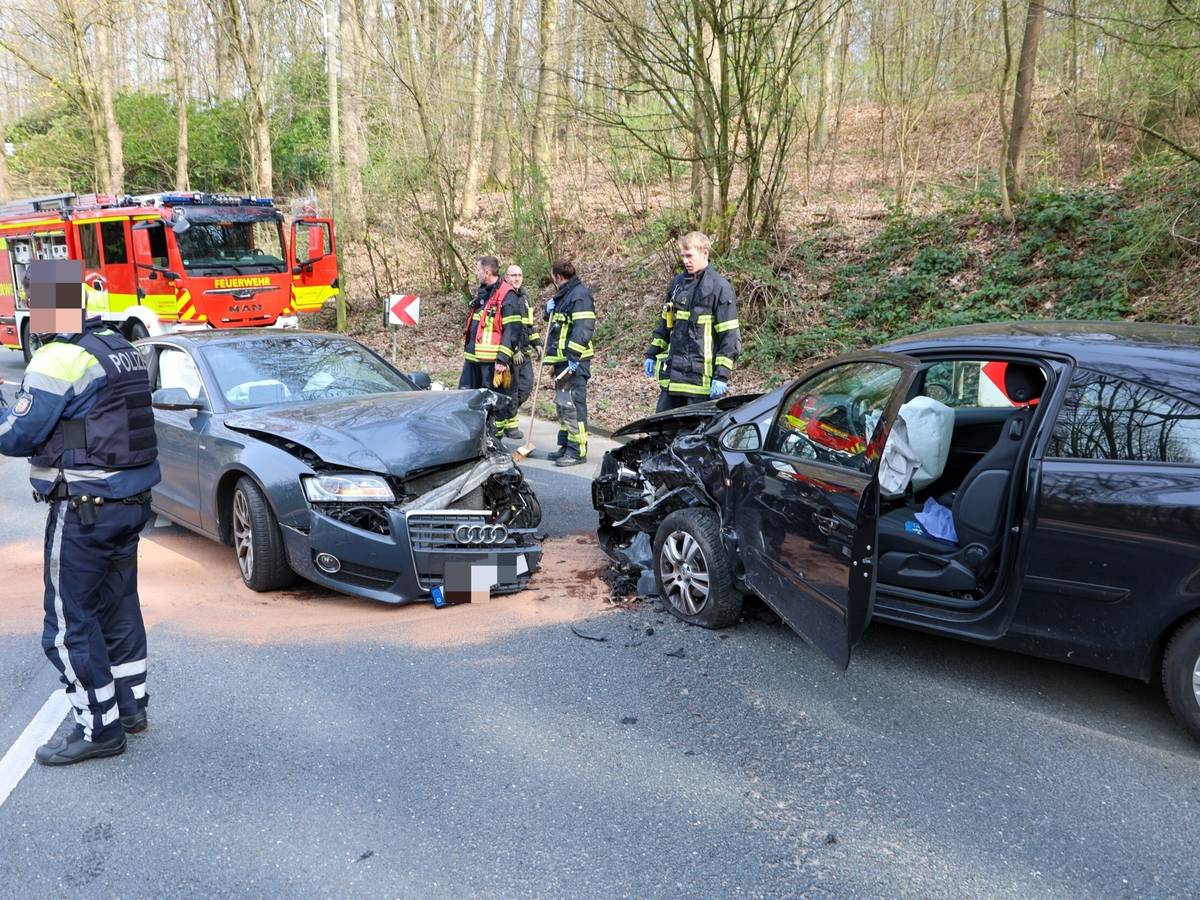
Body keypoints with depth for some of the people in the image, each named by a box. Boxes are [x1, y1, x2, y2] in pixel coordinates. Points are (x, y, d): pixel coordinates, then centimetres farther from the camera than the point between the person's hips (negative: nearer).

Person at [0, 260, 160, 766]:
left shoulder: (60, 358, -17)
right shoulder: (120, 348, 10)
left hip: (83, 510, -9)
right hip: (132, 499, 9)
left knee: (70, 624, 2)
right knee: (118, 605, 20)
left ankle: (98, 729, 9)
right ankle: (130, 705, 32)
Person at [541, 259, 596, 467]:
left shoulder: (580, 295, -11)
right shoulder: (563, 296, 20)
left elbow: (584, 329, -21)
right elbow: (555, 325, 32)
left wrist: (574, 358, -25)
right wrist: (550, 311, 11)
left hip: (574, 362, -10)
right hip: (562, 361, 10)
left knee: (572, 404, -10)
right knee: (562, 404, 15)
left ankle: (578, 450, -8)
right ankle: (566, 446, 23)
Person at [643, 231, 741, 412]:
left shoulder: (720, 288, -9)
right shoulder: (678, 283, 12)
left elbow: (729, 336, -11)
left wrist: (722, 375, -15)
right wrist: (652, 354, 20)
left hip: (702, 376, -7)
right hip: (673, 373, 7)